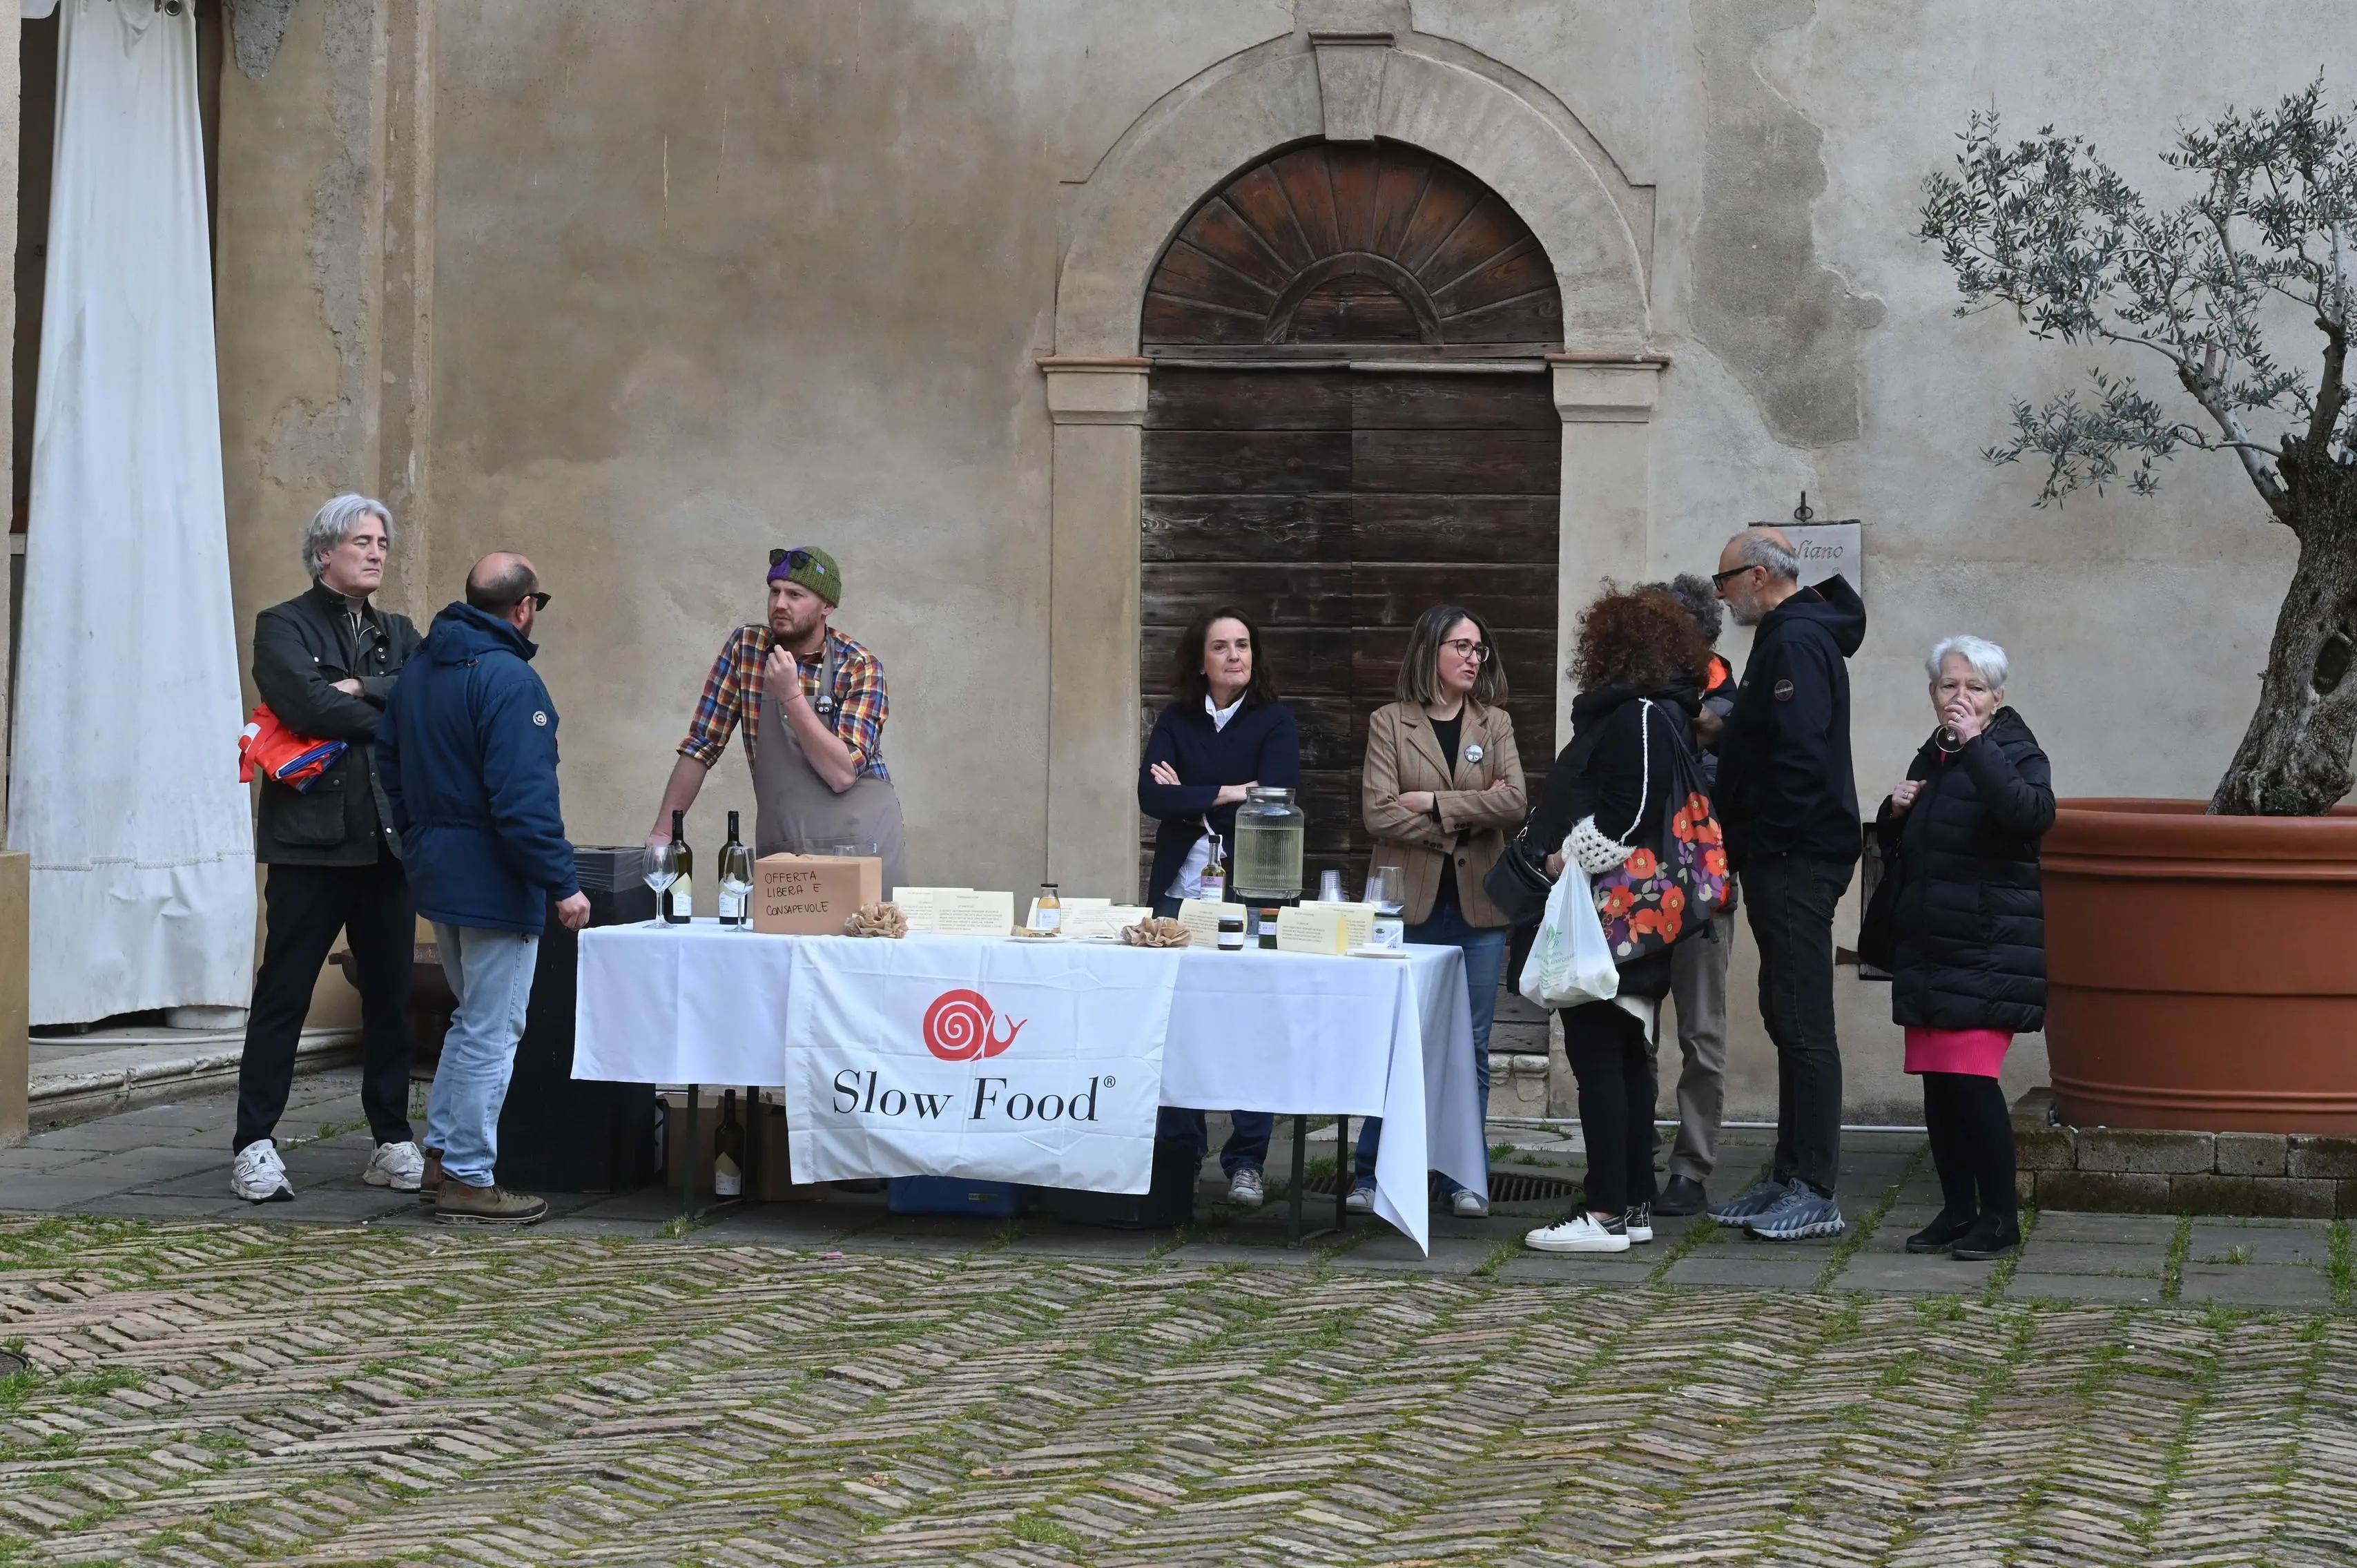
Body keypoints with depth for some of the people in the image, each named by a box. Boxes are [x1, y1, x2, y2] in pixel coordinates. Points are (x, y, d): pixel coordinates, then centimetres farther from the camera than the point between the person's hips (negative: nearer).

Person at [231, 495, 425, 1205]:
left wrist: (362, 688, -13)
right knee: (283, 994, -3)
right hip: (312, 838, -5)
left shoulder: (397, 633, 18)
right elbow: (309, 706, -16)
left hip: (389, 840, 5)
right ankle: (255, 1145, 1)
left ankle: (393, 1141, 14)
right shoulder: (283, 627, 1)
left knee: (390, 996, 7)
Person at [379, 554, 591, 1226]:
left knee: (473, 1020, 23)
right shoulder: (509, 680, -20)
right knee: (491, 1033, -1)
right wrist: (562, 884, -19)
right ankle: (468, 1181, 3)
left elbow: (390, 763, 16)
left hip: (435, 871, 9)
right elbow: (523, 799, -24)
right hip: (493, 881, -9)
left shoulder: (419, 668, 9)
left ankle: (443, 1149, 24)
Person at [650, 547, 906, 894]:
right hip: (781, 850, 2)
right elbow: (701, 746, 3)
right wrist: (662, 832, -3)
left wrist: (791, 695, -20)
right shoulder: (745, 649, 2)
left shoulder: (860, 668, -6)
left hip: (863, 845, -2)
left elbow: (842, 773, -16)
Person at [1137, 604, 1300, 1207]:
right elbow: (1150, 794, -5)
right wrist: (1227, 794, -10)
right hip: (1179, 892, 2)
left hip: (1249, 895, -2)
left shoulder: (1275, 722, 5)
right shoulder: (1176, 722, 10)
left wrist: (1189, 800, -5)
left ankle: (1247, 1163, 1)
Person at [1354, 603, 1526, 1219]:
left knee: (1471, 1047, 4)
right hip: (1410, 904, -2)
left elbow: (1514, 803, -5)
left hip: (1478, 907, 2)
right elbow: (1380, 813, -8)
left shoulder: (1495, 724, 10)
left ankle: (1464, 1178, 11)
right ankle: (1373, 1174, 6)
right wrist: (1466, 817, -9)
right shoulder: (1389, 724, 4)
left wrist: (1433, 802, -11)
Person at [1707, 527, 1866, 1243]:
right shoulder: (1788, 637, 19)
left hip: (1793, 861, -11)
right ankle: (1790, 1178, 20)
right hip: (1783, 861, 11)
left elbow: (1801, 756, -23)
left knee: (1804, 1024, -8)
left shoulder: (1797, 642, -14)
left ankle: (1815, 1195, -7)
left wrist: (1765, 843, -20)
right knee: (1788, 1017, 13)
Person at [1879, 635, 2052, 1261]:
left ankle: (1999, 1219, -7)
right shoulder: (1931, 758, 17)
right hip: (1928, 947, 7)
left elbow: (2033, 813, -28)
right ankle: (1957, 1211, 16)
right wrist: (1895, 811, 6)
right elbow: (1895, 844, 29)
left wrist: (1975, 744, -28)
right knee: (1938, 1084, 8)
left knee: (1971, 1080, -13)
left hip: (1987, 948, -7)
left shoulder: (2014, 753, -5)